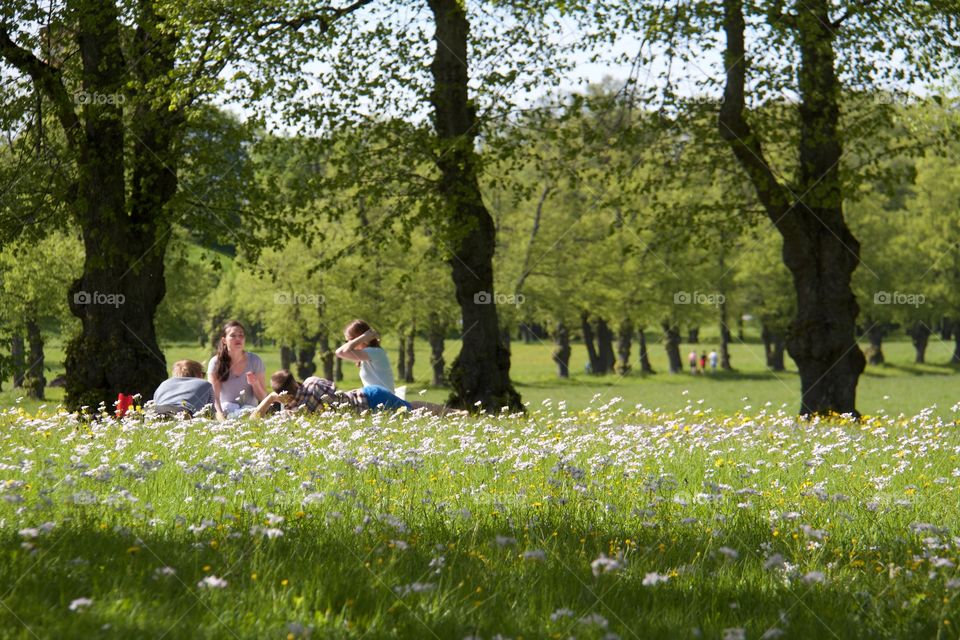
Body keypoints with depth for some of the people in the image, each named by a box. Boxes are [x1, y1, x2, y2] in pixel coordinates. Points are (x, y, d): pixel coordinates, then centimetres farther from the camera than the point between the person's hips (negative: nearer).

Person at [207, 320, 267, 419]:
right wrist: (220, 415, -31)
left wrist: (255, 384, -18)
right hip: (227, 409, 0)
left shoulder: (254, 361, 1)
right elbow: (214, 396, -10)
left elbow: (263, 398, 4)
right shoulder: (216, 362, -3)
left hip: (249, 409, 1)